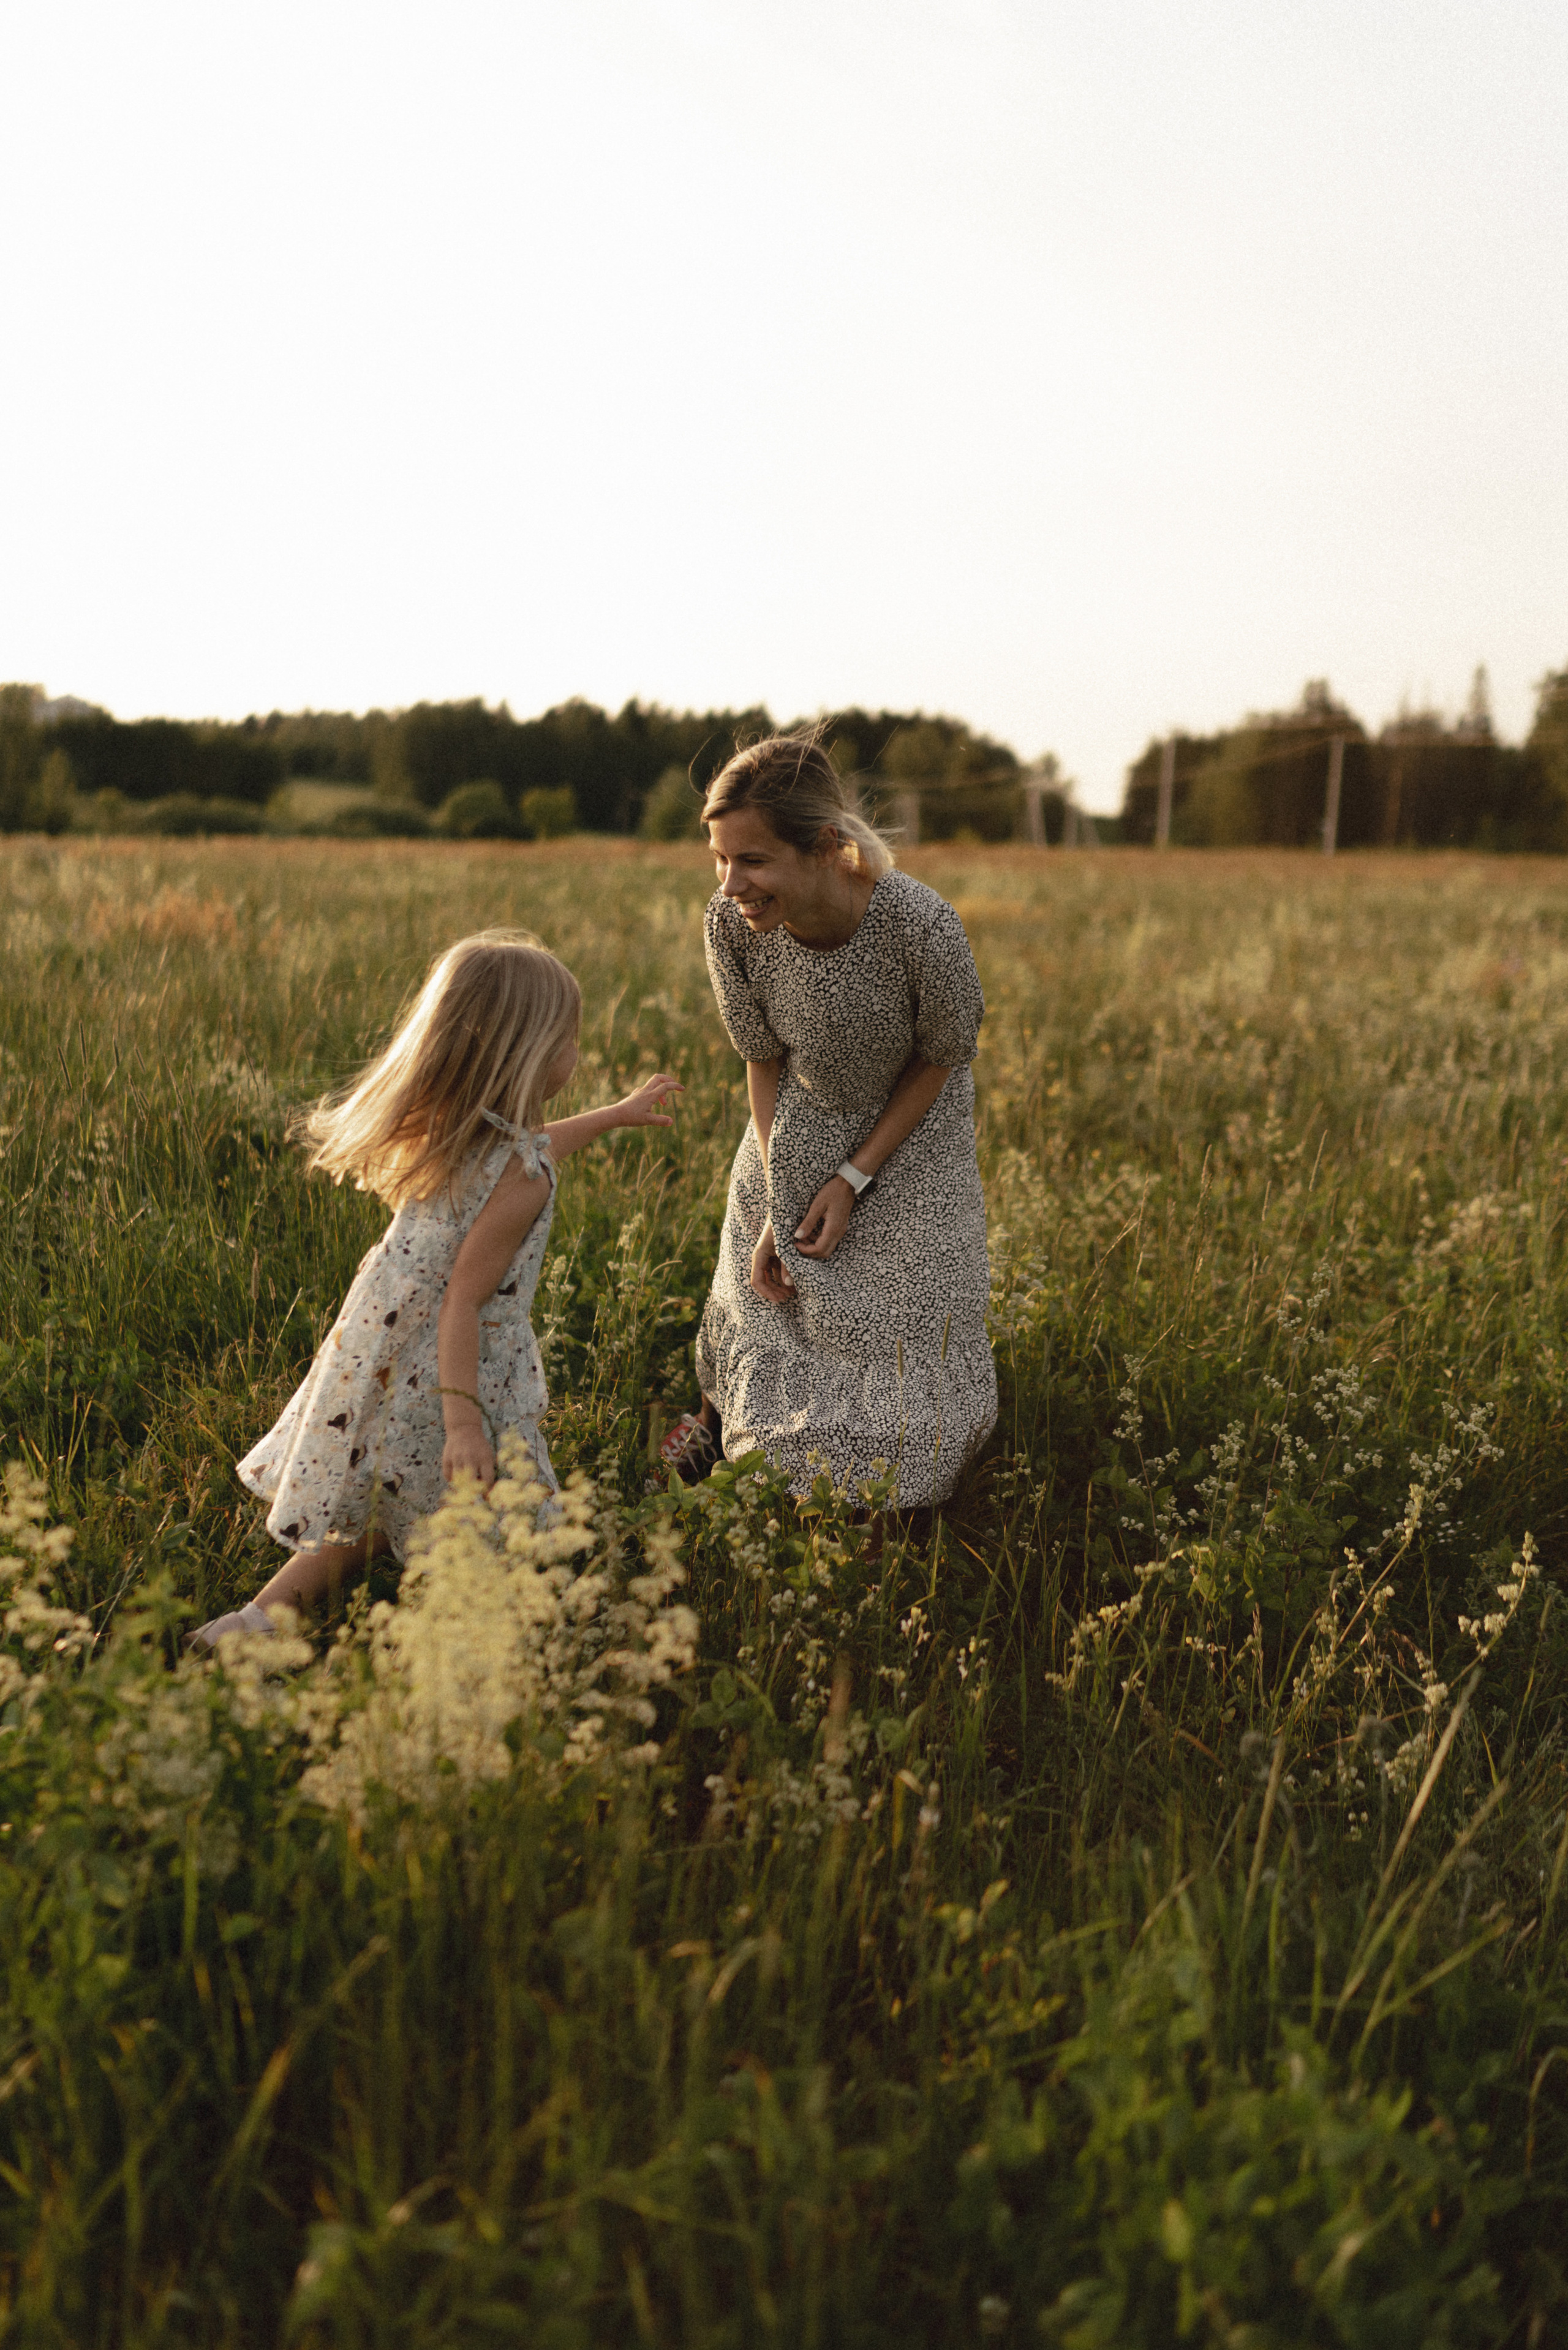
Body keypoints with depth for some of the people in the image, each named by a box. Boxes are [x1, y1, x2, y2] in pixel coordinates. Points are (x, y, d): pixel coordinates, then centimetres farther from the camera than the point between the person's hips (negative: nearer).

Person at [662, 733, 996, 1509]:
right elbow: (763, 1061, -10)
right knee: (765, 1301, 10)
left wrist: (853, 1181, -19)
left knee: (908, 1340, 1)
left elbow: (942, 1059, -17)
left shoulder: (922, 927, -38)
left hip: (909, 1140, -2)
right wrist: (773, 1210, -14)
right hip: (795, 1138, 2)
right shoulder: (732, 923, -28)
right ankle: (717, 1414, 42)